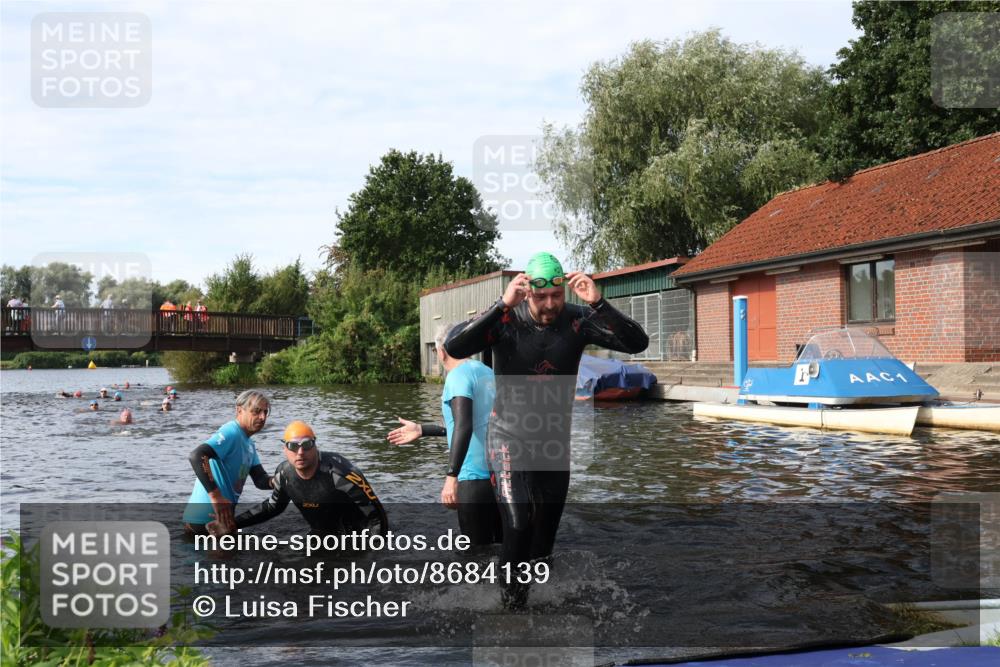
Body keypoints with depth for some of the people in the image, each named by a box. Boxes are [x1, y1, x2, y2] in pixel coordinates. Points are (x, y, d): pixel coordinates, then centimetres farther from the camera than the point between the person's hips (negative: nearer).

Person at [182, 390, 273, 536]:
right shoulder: (231, 432, -16)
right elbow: (196, 456, -31)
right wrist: (216, 496, -35)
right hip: (206, 519, -10)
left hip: (220, 516, 10)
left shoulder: (249, 444, 15)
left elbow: (260, 479, 9)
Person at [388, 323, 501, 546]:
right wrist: (422, 430, 28)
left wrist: (451, 476, -26)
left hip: (476, 478, -8)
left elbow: (464, 428, -24)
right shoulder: (486, 372, 15)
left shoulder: (458, 375, -10)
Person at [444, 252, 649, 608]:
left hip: (555, 442, 3)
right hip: (510, 440, -3)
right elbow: (454, 347, -31)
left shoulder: (577, 321, -11)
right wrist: (503, 305, -37)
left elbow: (637, 343, -18)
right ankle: (512, 601, 1)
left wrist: (598, 304, -30)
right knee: (518, 525, -19)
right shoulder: (506, 319, -16)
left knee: (546, 531, 14)